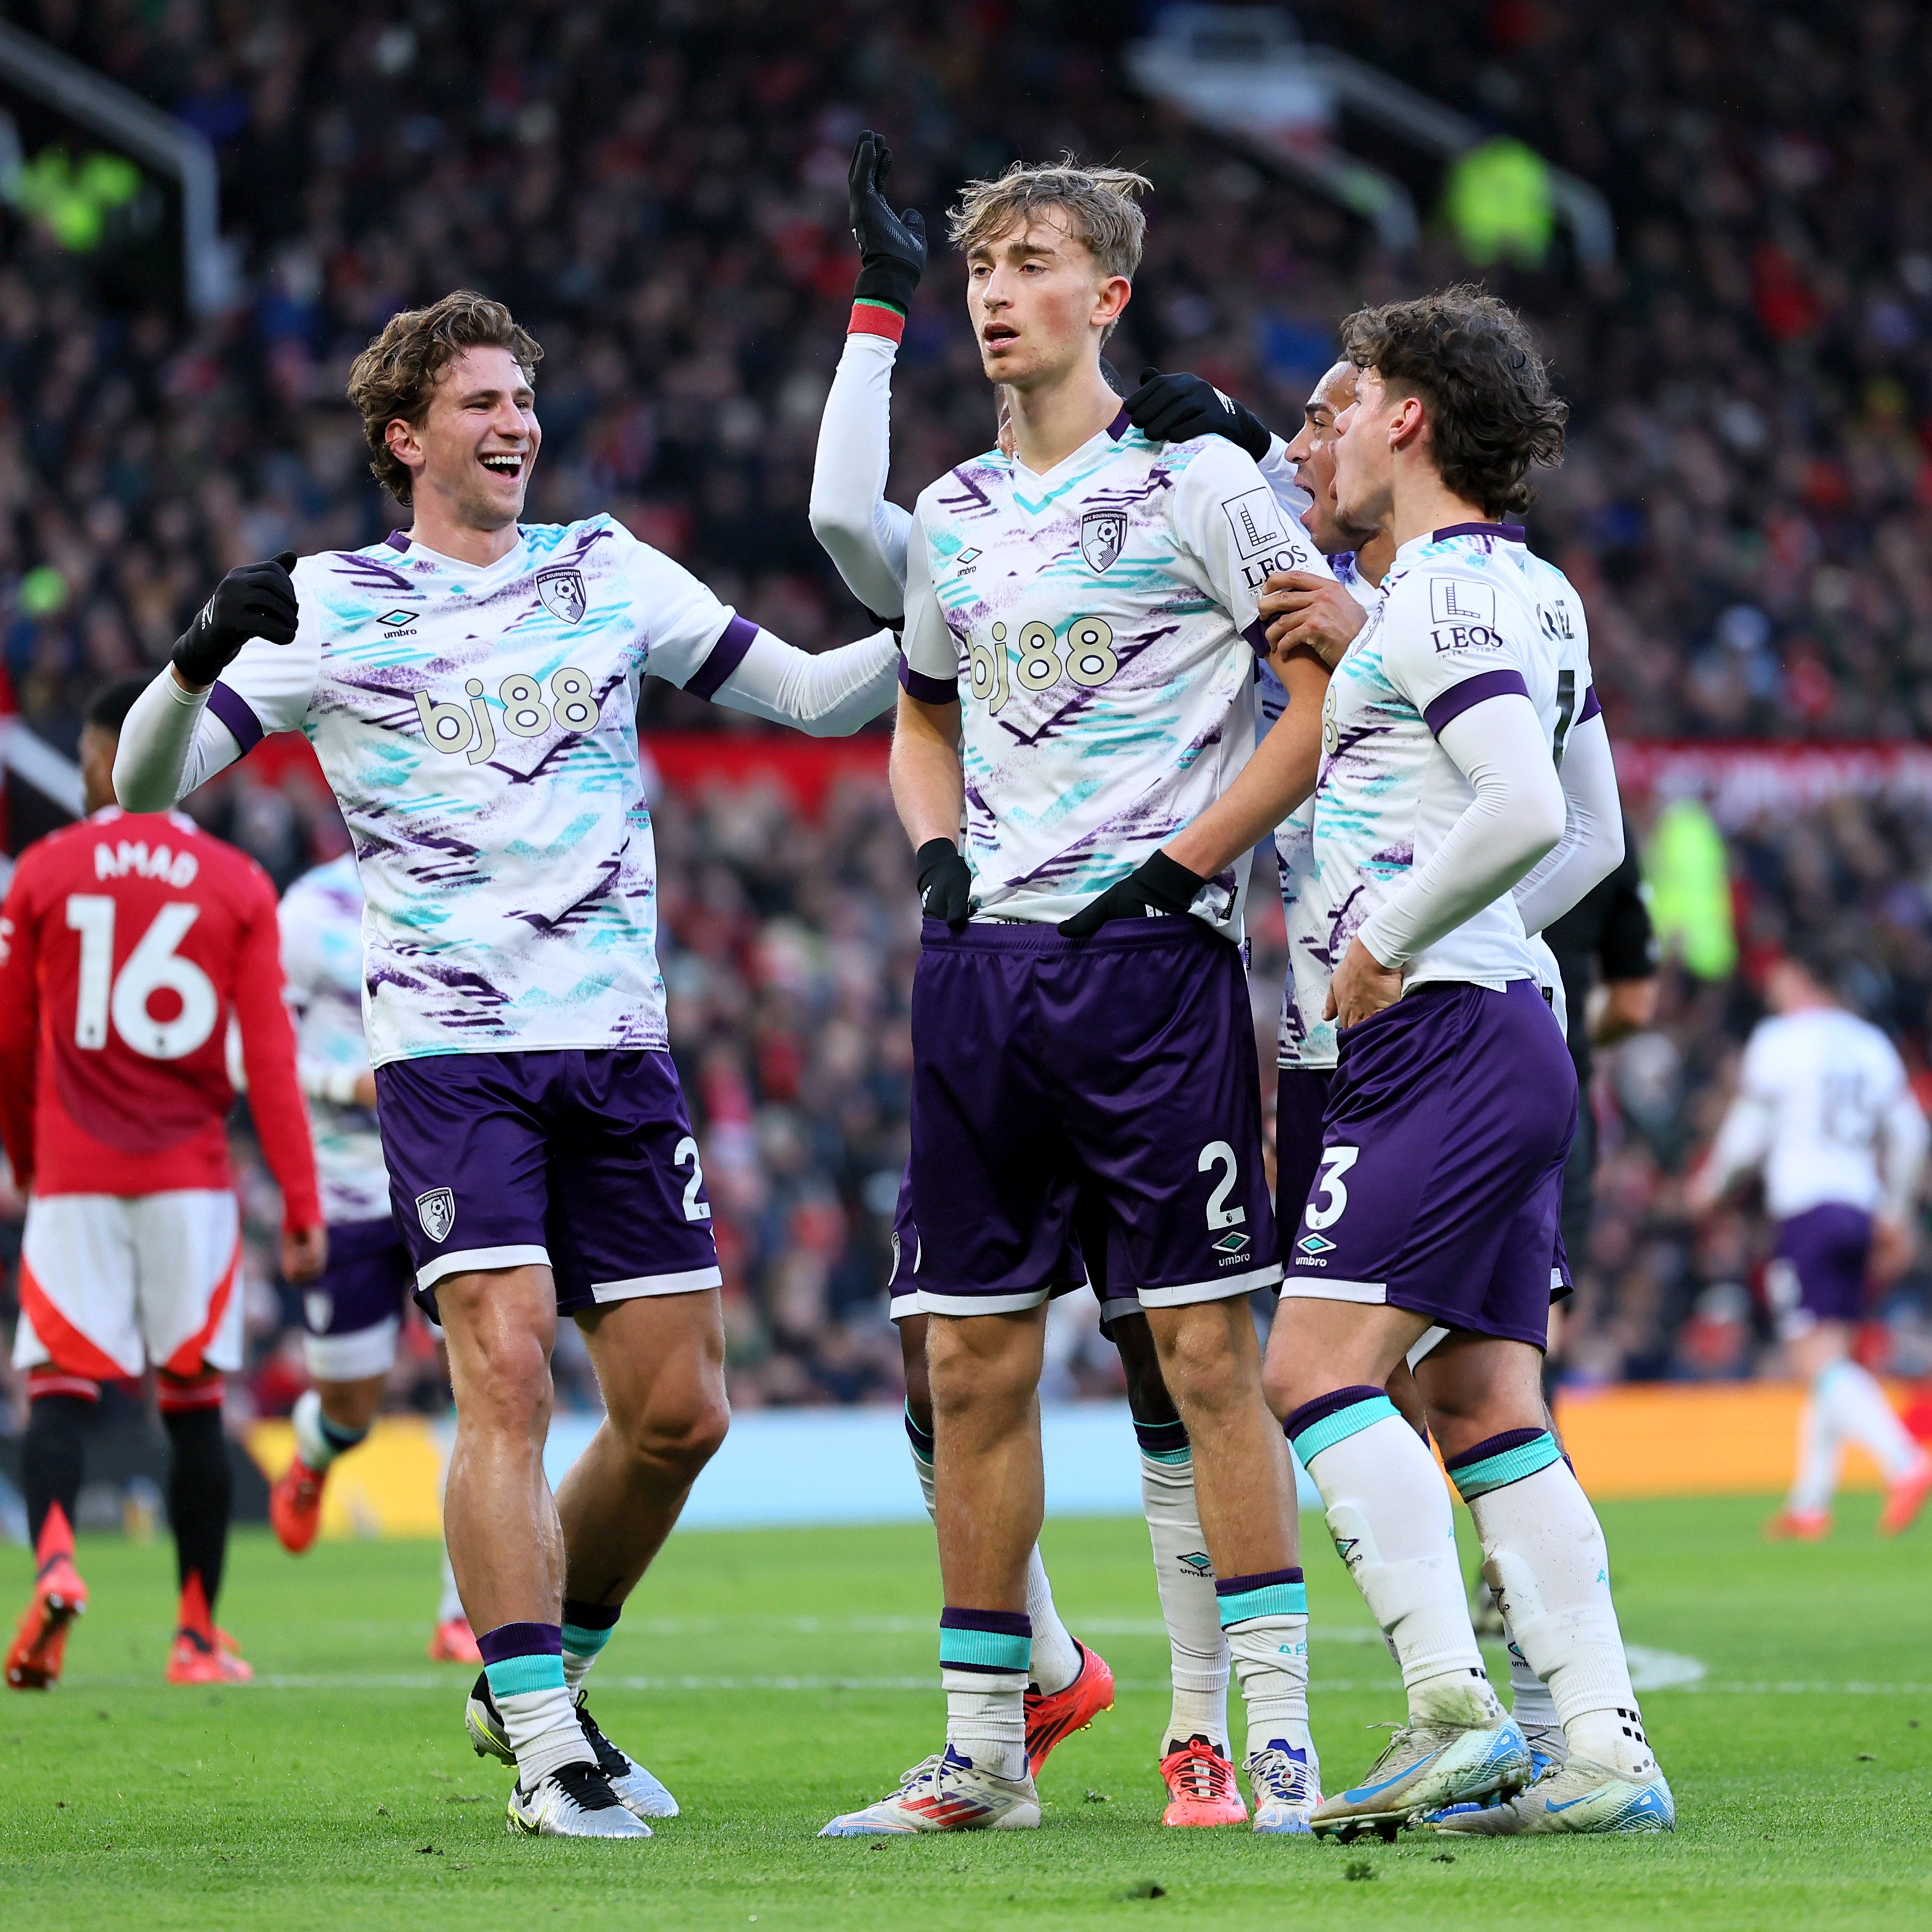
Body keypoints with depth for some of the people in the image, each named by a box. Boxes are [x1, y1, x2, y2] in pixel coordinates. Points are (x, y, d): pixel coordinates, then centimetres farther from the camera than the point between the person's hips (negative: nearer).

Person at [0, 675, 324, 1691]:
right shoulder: (236, 886, 2)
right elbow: (267, 1056, -3)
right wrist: (302, 1208, -3)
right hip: (190, 1178, 1)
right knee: (193, 1402, 8)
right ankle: (198, 1635, 10)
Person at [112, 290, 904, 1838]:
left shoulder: (608, 572, 12)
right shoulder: (329, 604, 4)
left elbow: (815, 694, 13)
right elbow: (150, 781, -1)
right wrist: (200, 659, -21)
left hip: (617, 1042, 4)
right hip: (449, 1049, -4)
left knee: (678, 1409, 2)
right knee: (507, 1372, -17)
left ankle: (540, 1687, 23)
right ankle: (547, 1754, -12)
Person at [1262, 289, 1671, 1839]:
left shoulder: (1446, 592, -12)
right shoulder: (1527, 590, 18)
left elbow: (1523, 809, -25)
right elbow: (1595, 834, 26)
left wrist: (1387, 942, -15)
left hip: (1443, 1041, -10)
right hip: (1511, 1031, 10)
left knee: (1319, 1367, -12)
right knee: (1487, 1411, 6)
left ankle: (1455, 1710, -19)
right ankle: (1605, 1751, 1)